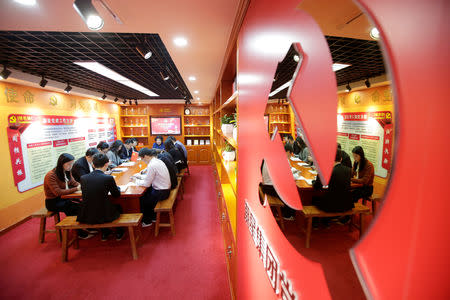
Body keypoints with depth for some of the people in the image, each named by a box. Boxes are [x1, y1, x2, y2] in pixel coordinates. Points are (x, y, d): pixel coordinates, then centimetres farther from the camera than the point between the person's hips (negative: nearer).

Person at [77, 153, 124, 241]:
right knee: (118, 207, 29)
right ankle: (119, 233, 44)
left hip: (85, 217, 4)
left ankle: (104, 234, 45)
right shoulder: (109, 178, -16)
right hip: (103, 217, -4)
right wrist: (117, 187, 20)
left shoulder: (83, 178, -5)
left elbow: (85, 192, 13)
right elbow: (117, 194, -1)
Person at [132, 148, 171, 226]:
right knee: (144, 193, 19)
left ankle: (147, 221, 27)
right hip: (165, 189, 9)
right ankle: (152, 216, 30)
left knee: (141, 199, 7)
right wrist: (140, 176, 14)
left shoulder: (152, 165, -24)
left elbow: (147, 184, -17)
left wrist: (136, 181, -2)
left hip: (161, 192, -9)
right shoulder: (157, 160, 5)